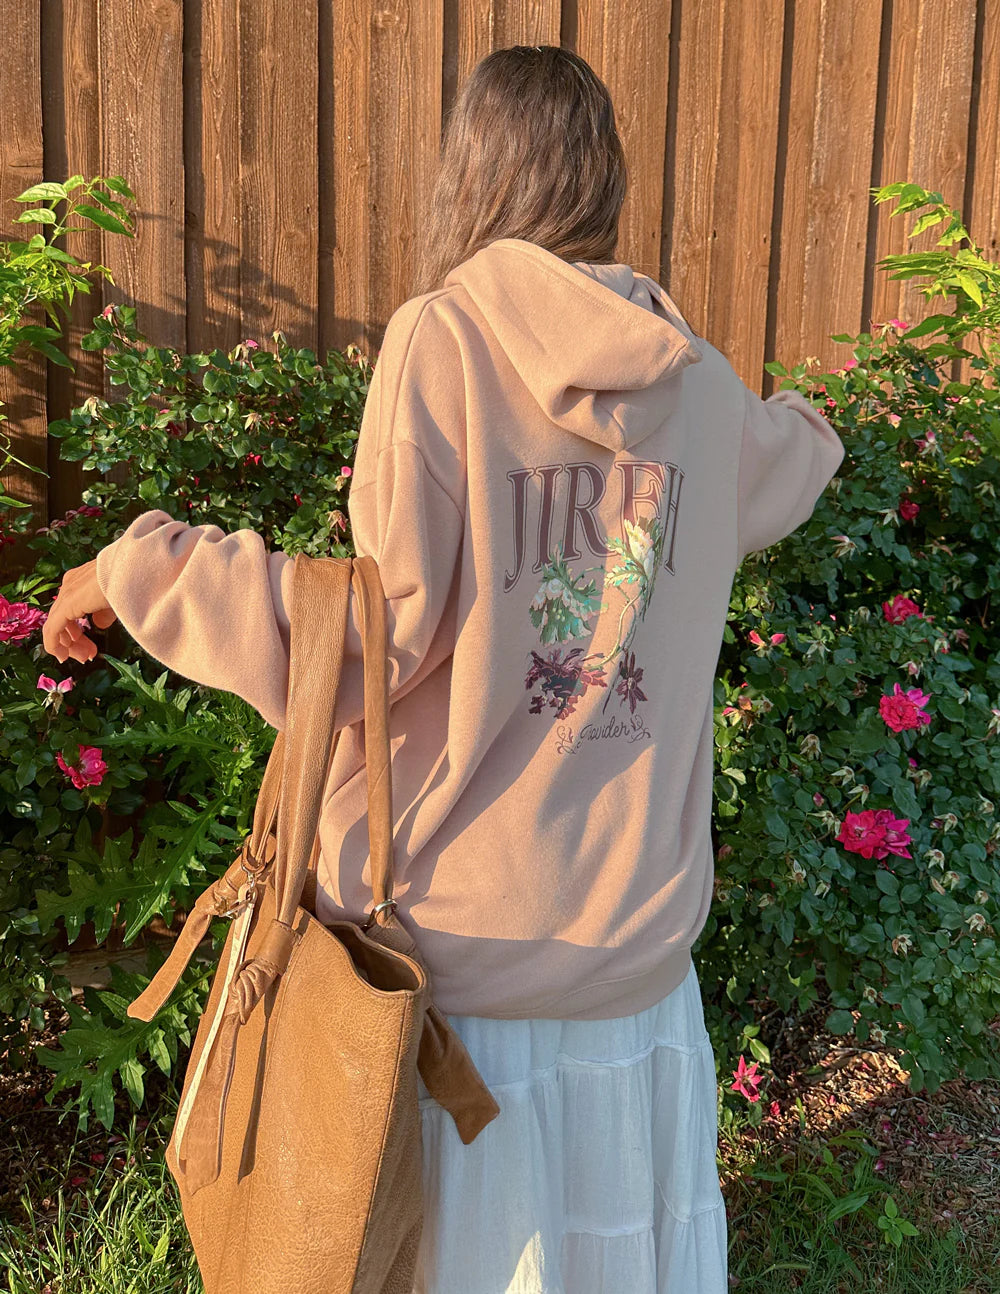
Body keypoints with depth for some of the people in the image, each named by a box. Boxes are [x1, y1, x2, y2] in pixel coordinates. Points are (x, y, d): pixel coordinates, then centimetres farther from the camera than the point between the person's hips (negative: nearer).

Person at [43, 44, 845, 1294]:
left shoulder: (443, 337, -12)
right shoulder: (698, 383, 3)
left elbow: (387, 630, -17)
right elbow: (784, 472, 26)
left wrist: (141, 568, -8)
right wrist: (808, 426, 51)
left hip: (458, 921, -4)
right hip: (633, 928, 4)